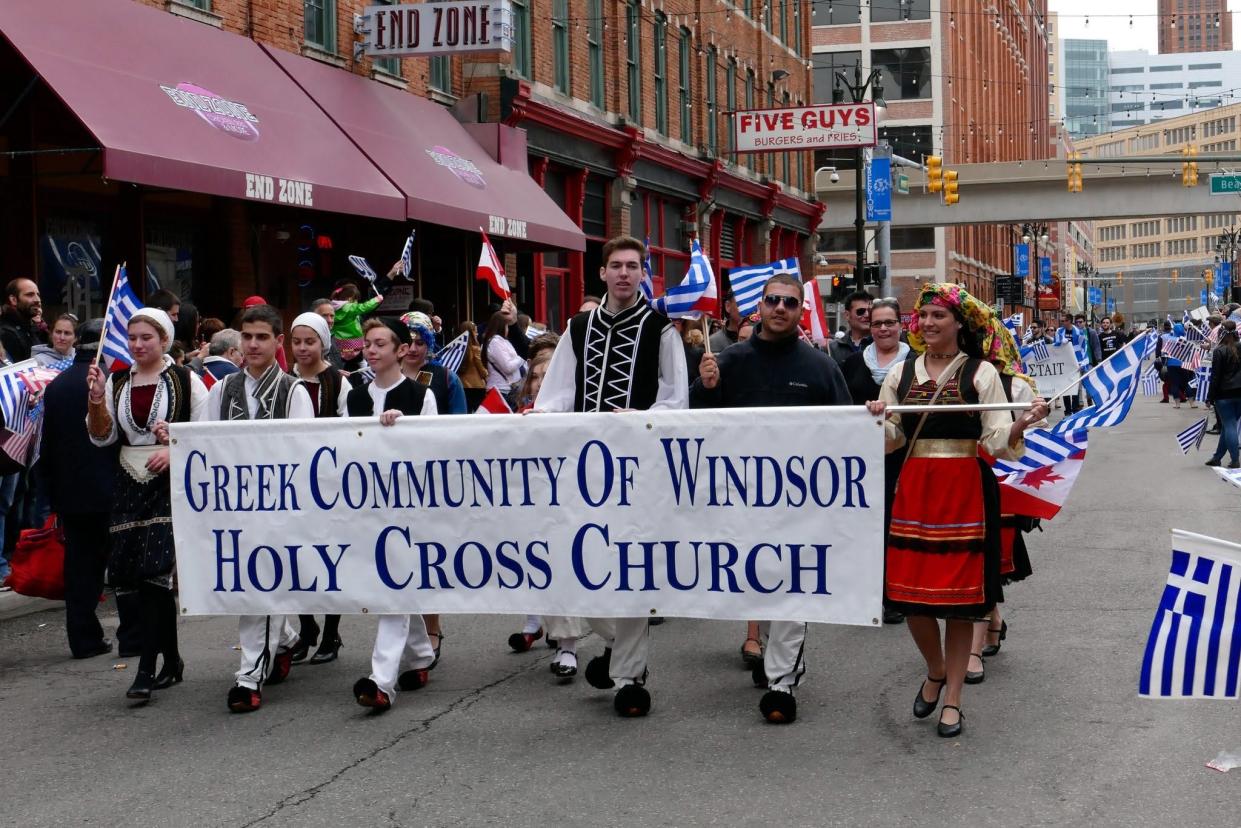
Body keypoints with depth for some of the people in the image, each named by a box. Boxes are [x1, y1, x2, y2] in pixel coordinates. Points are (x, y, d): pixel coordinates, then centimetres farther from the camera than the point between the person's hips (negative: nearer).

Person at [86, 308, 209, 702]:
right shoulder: (117, 382, 13)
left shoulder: (186, 381, -1)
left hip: (172, 483, -5)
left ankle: (147, 669, -13)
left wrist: (173, 450, -16)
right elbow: (102, 437, 12)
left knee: (153, 571, -15)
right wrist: (96, 400, -4)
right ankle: (171, 661, 18)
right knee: (144, 575, 5)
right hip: (130, 484, 5)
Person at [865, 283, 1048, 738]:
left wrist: (1022, 424, -25)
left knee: (960, 596, 1)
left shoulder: (982, 373, -1)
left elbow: (997, 441, -5)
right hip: (914, 487, 3)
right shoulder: (901, 373, 9)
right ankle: (936, 670, 31)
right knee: (910, 591, 2)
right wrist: (877, 420, -9)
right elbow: (890, 438, 13)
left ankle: (952, 699, 14)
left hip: (965, 488, -3)